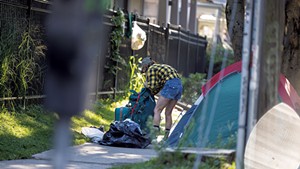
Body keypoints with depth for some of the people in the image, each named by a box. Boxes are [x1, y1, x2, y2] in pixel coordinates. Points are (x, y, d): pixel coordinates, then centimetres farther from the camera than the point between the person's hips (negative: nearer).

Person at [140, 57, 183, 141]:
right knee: (168, 113, 15)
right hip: (179, 85, 9)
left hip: (170, 86, -9)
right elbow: (159, 86, 28)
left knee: (157, 110, -5)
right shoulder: (160, 67, 30)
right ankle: (166, 137, 16)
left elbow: (153, 86, -5)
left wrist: (147, 85, 15)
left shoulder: (151, 69, 5)